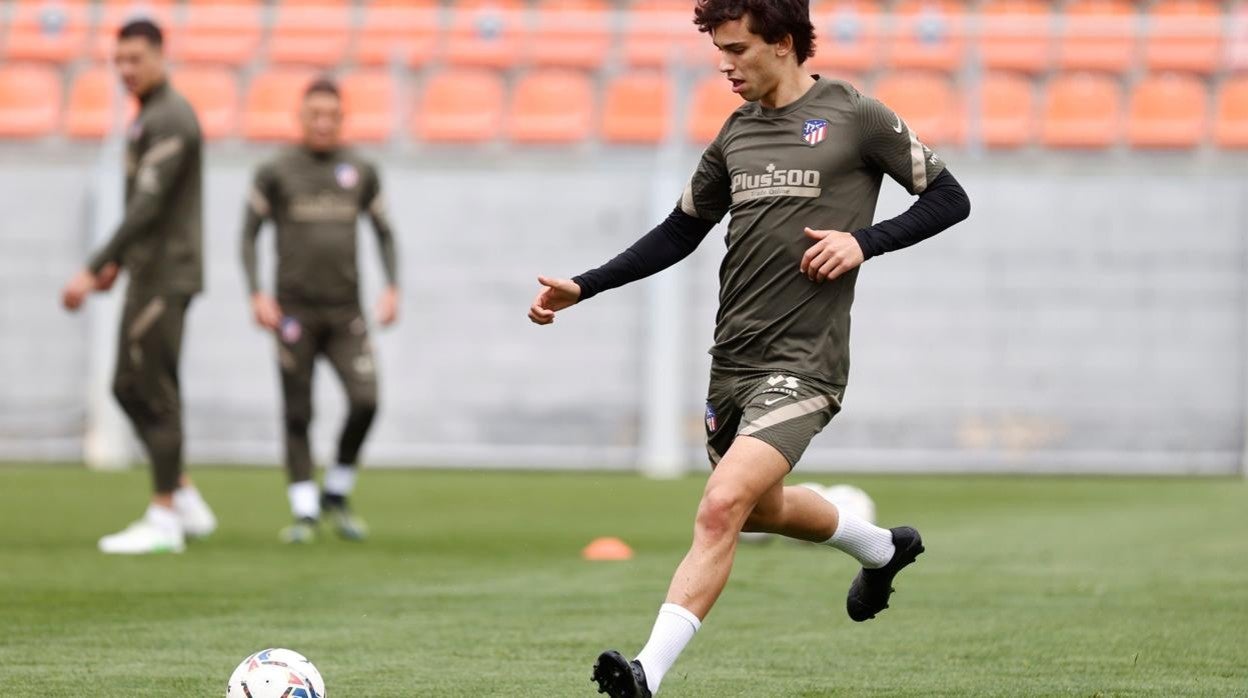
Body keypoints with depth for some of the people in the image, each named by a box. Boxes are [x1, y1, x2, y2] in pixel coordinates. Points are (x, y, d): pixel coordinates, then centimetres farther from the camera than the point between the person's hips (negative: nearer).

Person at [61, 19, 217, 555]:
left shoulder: (170, 119, -16)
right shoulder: (149, 117, 16)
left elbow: (147, 206, -23)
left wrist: (93, 271, -25)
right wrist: (119, 262, 21)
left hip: (167, 274, -10)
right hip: (149, 271, 10)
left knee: (153, 390, -7)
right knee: (130, 388, 11)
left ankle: (165, 518, -2)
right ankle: (187, 502, 15)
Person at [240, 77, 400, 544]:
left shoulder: (361, 173, 9)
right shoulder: (275, 173, 1)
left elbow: (384, 233, 17)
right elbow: (248, 235, 3)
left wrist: (392, 287, 3)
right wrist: (257, 295, -8)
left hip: (346, 312, 2)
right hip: (295, 310, -2)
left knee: (365, 401, -12)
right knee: (298, 414, -1)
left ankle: (337, 496, 8)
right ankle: (304, 511, 6)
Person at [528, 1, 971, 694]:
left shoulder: (856, 117, -5)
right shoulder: (738, 132, 11)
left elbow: (951, 199, 0)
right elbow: (681, 232, 19)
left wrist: (864, 240, -14)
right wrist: (583, 288, 11)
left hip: (803, 360, -8)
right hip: (733, 358, 8)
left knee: (722, 506, -22)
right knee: (761, 508, 23)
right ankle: (883, 547, 51)